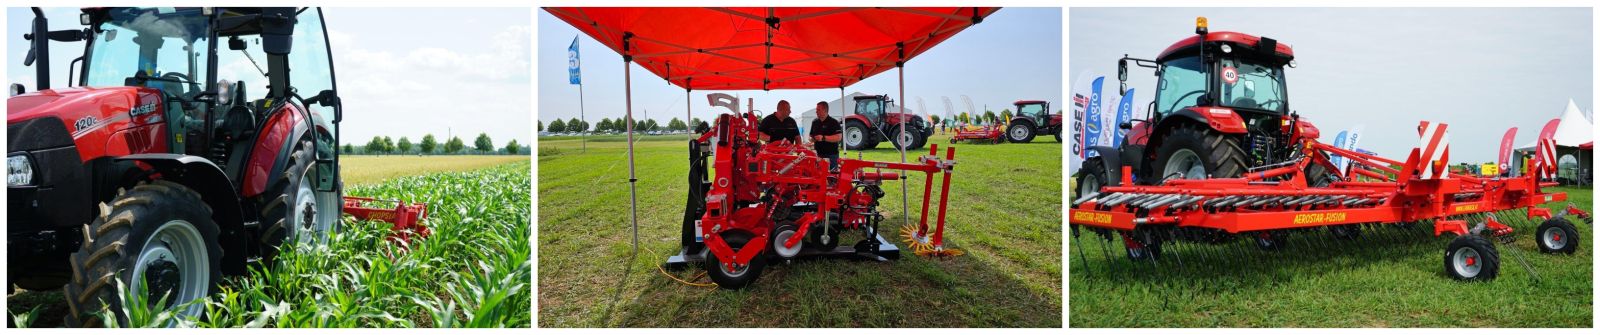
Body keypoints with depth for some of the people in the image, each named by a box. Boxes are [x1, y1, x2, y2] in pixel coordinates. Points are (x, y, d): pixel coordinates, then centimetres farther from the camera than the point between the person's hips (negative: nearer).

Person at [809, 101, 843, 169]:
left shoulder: (833, 122, -5)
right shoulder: (815, 122, 15)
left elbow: (839, 137, -16)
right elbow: (812, 136, 26)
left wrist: (823, 138, -22)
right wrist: (812, 140, 1)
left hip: (831, 156, -6)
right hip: (818, 155, 6)